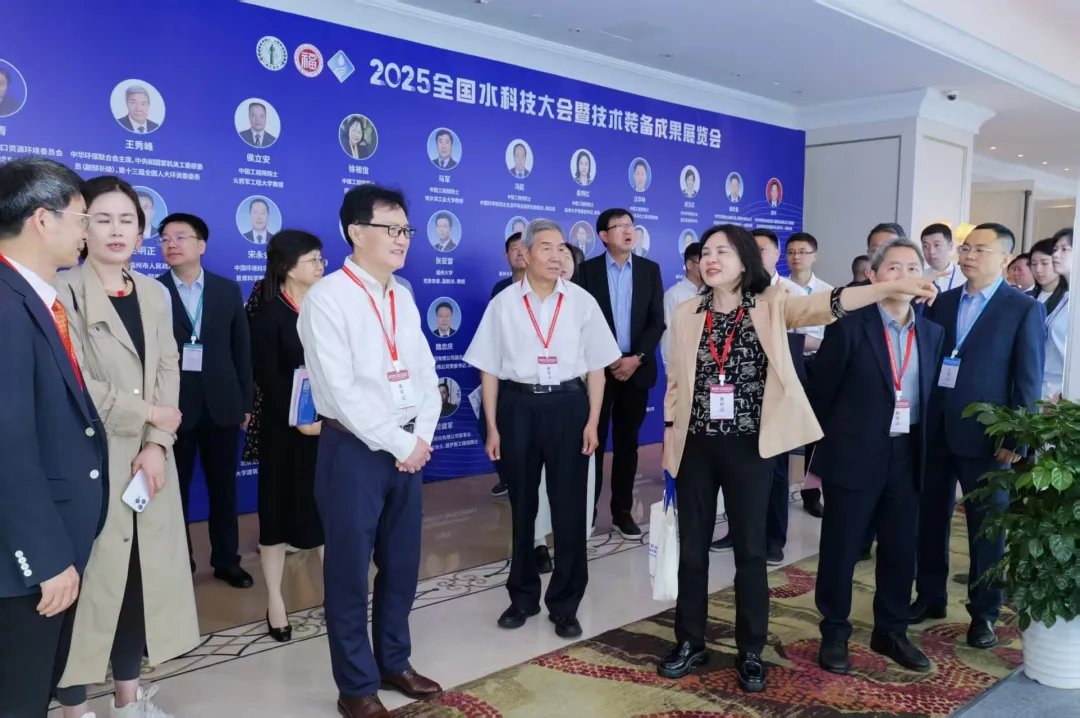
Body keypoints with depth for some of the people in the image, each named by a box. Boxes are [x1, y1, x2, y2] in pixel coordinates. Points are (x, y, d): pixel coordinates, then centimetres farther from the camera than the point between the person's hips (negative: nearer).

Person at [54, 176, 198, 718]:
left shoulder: (154, 294, 12)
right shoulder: (64, 291, -6)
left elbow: (168, 373, 6)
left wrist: (156, 444, -6)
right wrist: (145, 413, -7)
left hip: (148, 458, 5)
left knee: (142, 573, 11)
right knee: (88, 576, -1)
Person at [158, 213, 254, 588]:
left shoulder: (228, 289, 7)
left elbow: (241, 348, 7)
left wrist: (245, 401, 5)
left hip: (221, 404, 2)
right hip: (172, 405, -2)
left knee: (224, 487, 11)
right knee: (175, 489, 7)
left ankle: (226, 560, 24)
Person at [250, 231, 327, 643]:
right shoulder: (269, 313, -4)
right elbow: (266, 377, -11)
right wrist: (297, 419, -18)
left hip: (328, 425, 3)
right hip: (285, 428, -3)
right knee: (279, 510, 7)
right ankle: (275, 601, 20)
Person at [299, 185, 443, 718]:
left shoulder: (403, 298, 11)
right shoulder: (327, 298, -10)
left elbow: (425, 371, 12)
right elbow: (341, 390, -16)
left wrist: (422, 436, -2)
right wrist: (398, 443, -13)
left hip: (409, 447, 7)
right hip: (354, 448, -6)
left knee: (402, 563, 15)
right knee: (350, 570, 5)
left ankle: (393, 662, 34)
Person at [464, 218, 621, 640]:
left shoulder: (582, 302, 1)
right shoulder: (503, 304, 0)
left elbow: (596, 367, 4)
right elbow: (489, 369, 2)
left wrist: (593, 422, -2)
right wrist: (492, 427, -1)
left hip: (567, 406, 0)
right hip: (518, 407, 0)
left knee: (569, 508, 5)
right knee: (522, 506, 13)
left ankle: (565, 604, 21)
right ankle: (523, 596, 31)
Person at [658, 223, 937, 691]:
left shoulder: (772, 306, -3)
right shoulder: (687, 314, 4)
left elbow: (825, 305, -20)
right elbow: (675, 381, 8)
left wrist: (891, 287, -34)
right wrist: (668, 441, 7)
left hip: (748, 446, -2)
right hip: (695, 445, 2)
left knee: (751, 550, 7)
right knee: (692, 548, 10)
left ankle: (750, 652, 23)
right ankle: (690, 643, 27)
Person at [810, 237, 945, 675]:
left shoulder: (932, 333, 5)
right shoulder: (850, 326, -10)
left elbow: (930, 396, 11)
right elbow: (820, 392, -5)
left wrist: (924, 452, 7)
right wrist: (824, 449, 0)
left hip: (907, 457, 5)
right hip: (854, 456, -5)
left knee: (900, 550, 14)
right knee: (840, 550, 6)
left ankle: (890, 632, 32)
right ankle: (834, 634, 23)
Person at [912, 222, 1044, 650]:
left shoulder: (1024, 309, -3)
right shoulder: (942, 302, 9)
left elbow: (1028, 381, -5)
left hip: (985, 435, -4)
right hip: (934, 430, 4)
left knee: (986, 527, 7)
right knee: (930, 519, 13)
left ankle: (984, 613, 21)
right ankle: (930, 597, 29)